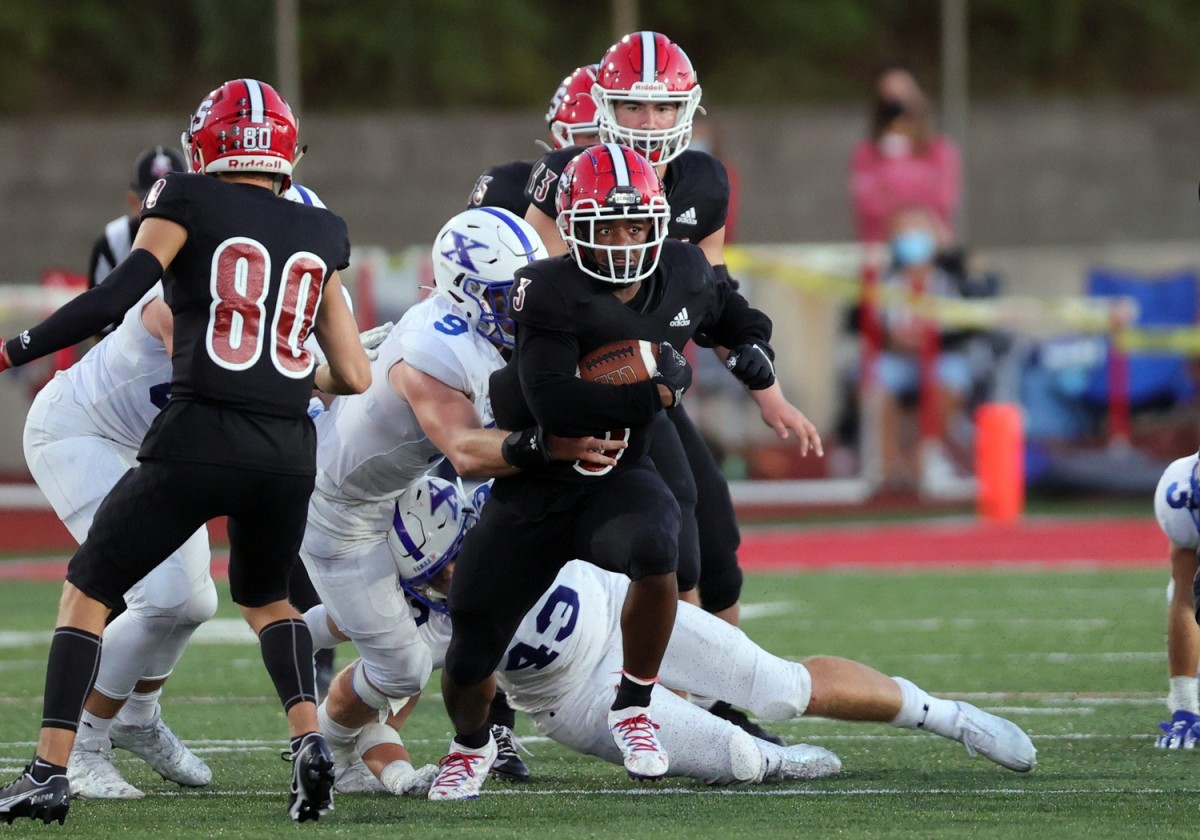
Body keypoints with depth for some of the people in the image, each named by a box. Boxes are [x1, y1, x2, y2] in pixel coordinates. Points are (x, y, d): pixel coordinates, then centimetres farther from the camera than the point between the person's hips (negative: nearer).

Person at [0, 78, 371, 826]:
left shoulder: (191, 204, 2)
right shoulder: (317, 237, 14)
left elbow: (118, 295, -11)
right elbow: (354, 377, 14)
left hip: (198, 441, -4)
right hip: (287, 454, 4)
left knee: (88, 591, 13)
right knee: (265, 597, 30)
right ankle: (310, 740, 6)